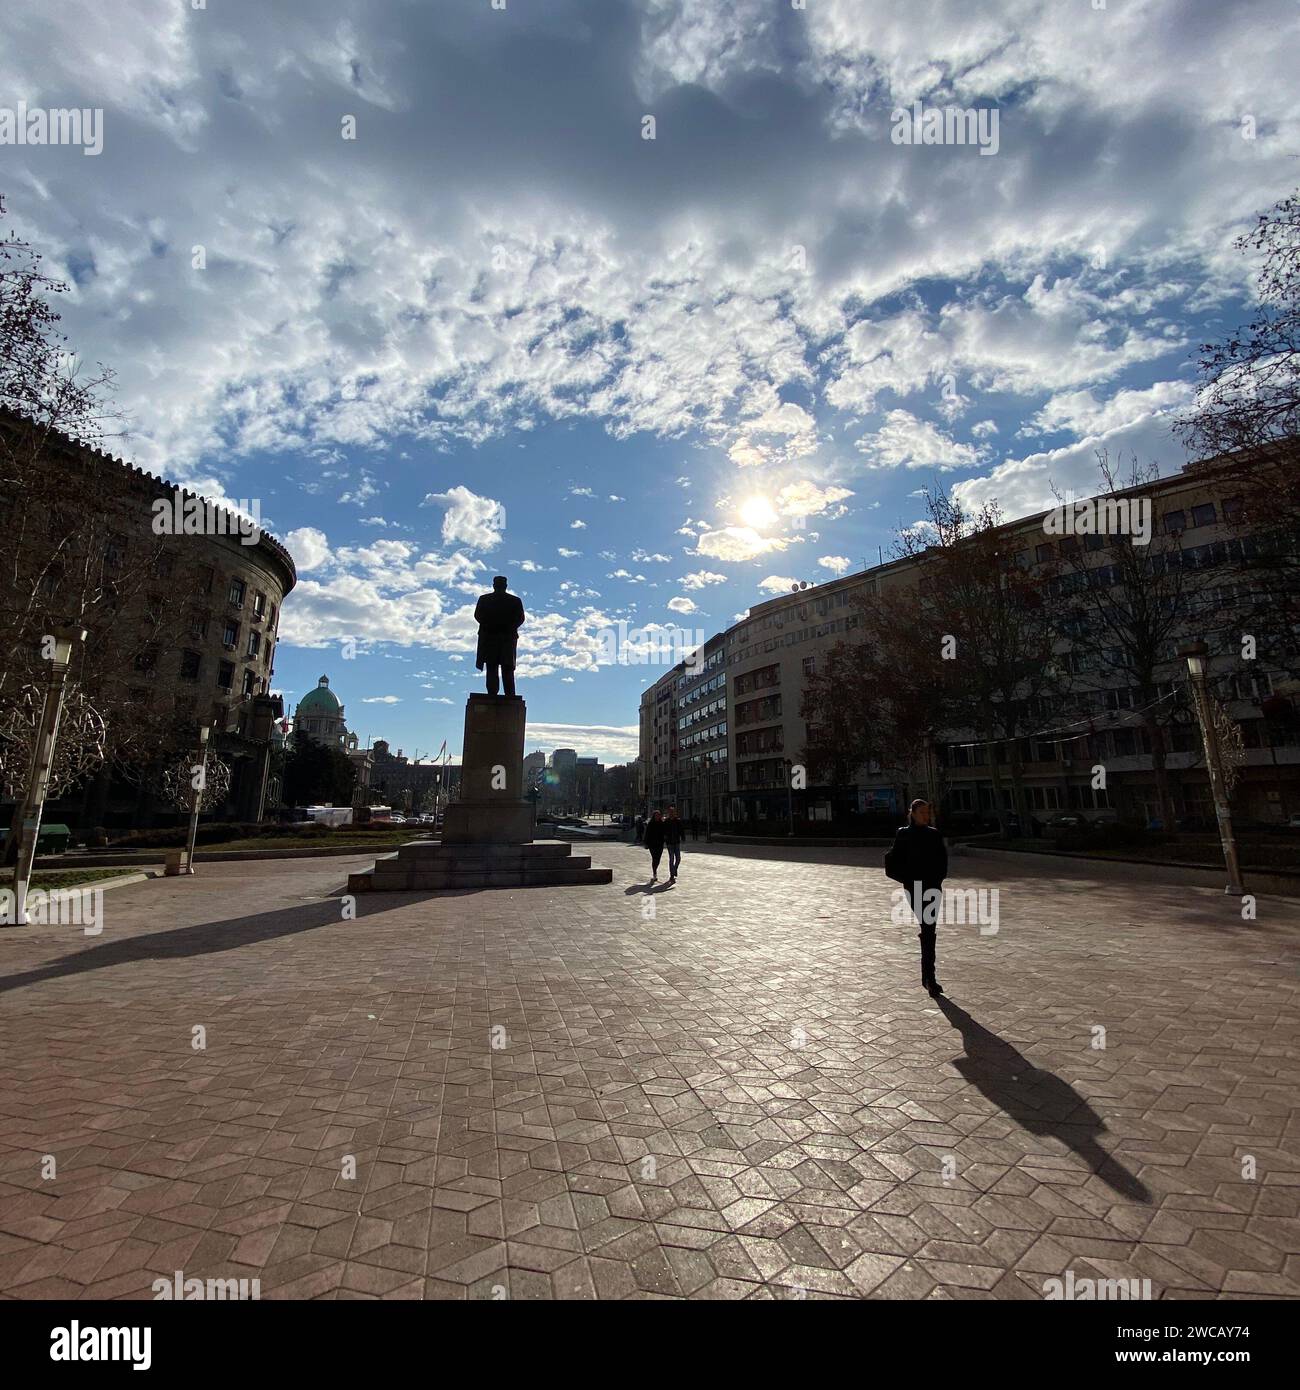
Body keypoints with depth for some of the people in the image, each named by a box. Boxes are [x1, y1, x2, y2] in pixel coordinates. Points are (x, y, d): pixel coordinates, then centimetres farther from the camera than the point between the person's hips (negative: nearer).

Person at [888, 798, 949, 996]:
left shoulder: (934, 835, 8)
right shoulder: (903, 834, -4)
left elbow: (942, 860, 16)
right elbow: (893, 864, -2)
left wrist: (938, 877, 1)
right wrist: (908, 879, -9)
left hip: (933, 888, 4)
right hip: (915, 889, -4)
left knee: (930, 931, 8)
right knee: (927, 930, -11)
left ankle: (926, 975, 21)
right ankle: (929, 978, -9)